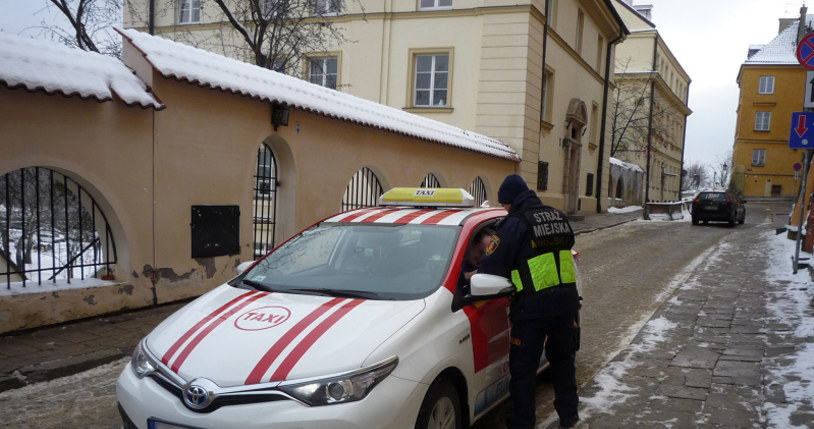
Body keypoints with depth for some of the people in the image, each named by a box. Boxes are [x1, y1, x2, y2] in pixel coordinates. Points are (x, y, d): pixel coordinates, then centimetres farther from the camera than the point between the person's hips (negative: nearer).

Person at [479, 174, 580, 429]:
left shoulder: (516, 223, -11)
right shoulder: (559, 217, 11)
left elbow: (493, 267, -13)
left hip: (533, 305, -7)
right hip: (566, 300, 7)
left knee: (523, 368, 4)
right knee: (562, 359, 23)